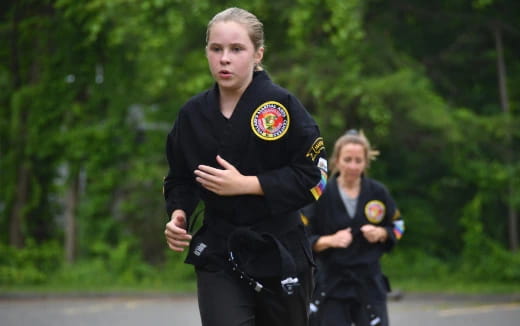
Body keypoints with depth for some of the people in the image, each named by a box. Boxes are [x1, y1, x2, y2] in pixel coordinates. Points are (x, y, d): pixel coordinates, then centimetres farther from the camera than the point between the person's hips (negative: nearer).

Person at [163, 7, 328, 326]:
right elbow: (180, 179, 13)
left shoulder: (282, 105, -10)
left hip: (279, 252, -2)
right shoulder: (193, 113, 2)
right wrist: (178, 214, -7)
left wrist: (244, 184, -17)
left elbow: (314, 176, -13)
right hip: (219, 255, 2)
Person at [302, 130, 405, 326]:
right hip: (331, 284, -2)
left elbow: (397, 226, 14)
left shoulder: (377, 192, 1)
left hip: (369, 282, 2)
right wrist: (330, 240, -21)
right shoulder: (322, 195, -6)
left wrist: (381, 233, -7)